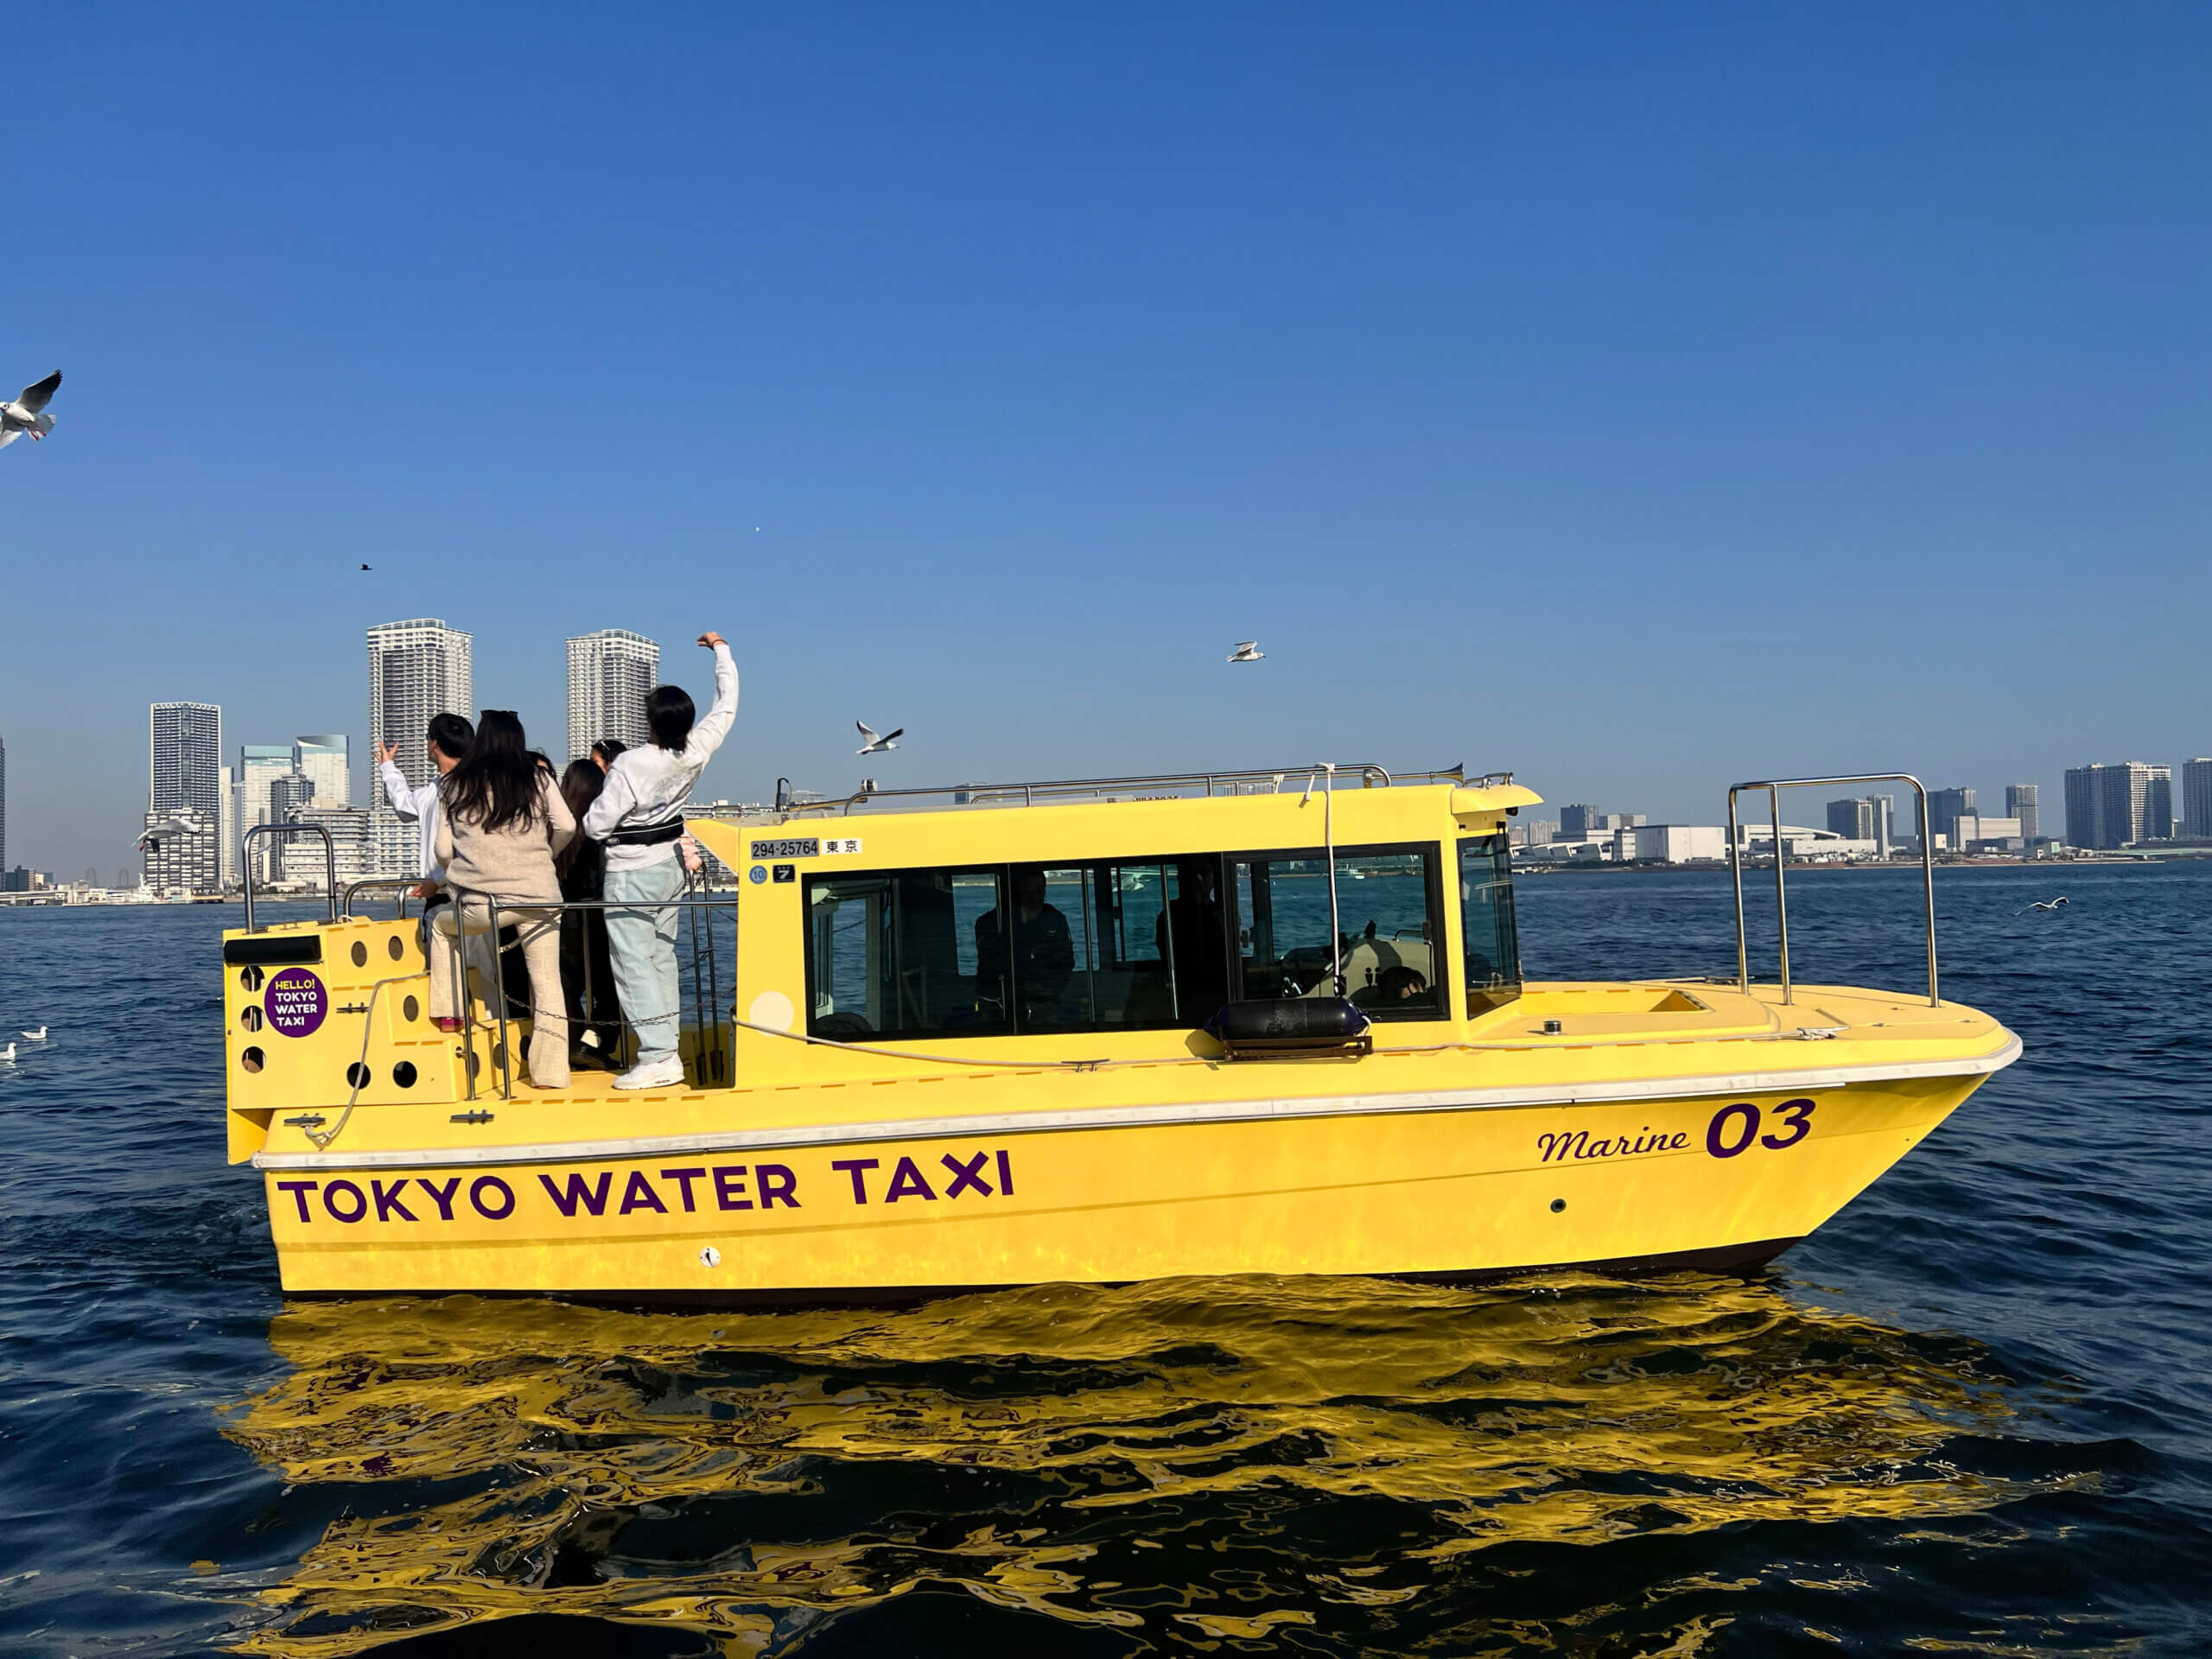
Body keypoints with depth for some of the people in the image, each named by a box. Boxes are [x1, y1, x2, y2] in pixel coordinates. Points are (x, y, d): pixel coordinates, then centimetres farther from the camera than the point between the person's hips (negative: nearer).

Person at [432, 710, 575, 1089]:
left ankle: (447, 1012, 27)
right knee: (547, 985, 7)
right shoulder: (538, 780, 6)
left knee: (442, 923, 31)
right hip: (539, 899, 0)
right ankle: (549, 1071, 4)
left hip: (481, 904, 0)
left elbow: (443, 850, 7)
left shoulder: (455, 785, 7)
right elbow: (567, 826, -2)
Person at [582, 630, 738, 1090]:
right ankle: (668, 1046, 16)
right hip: (670, 866, 7)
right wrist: (721, 650, 18)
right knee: (662, 958, 14)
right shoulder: (695, 752, -9)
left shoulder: (629, 765, -24)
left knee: (634, 963, -4)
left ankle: (658, 1057, -8)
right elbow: (726, 705, 7)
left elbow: (596, 825, -19)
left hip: (631, 874, -7)